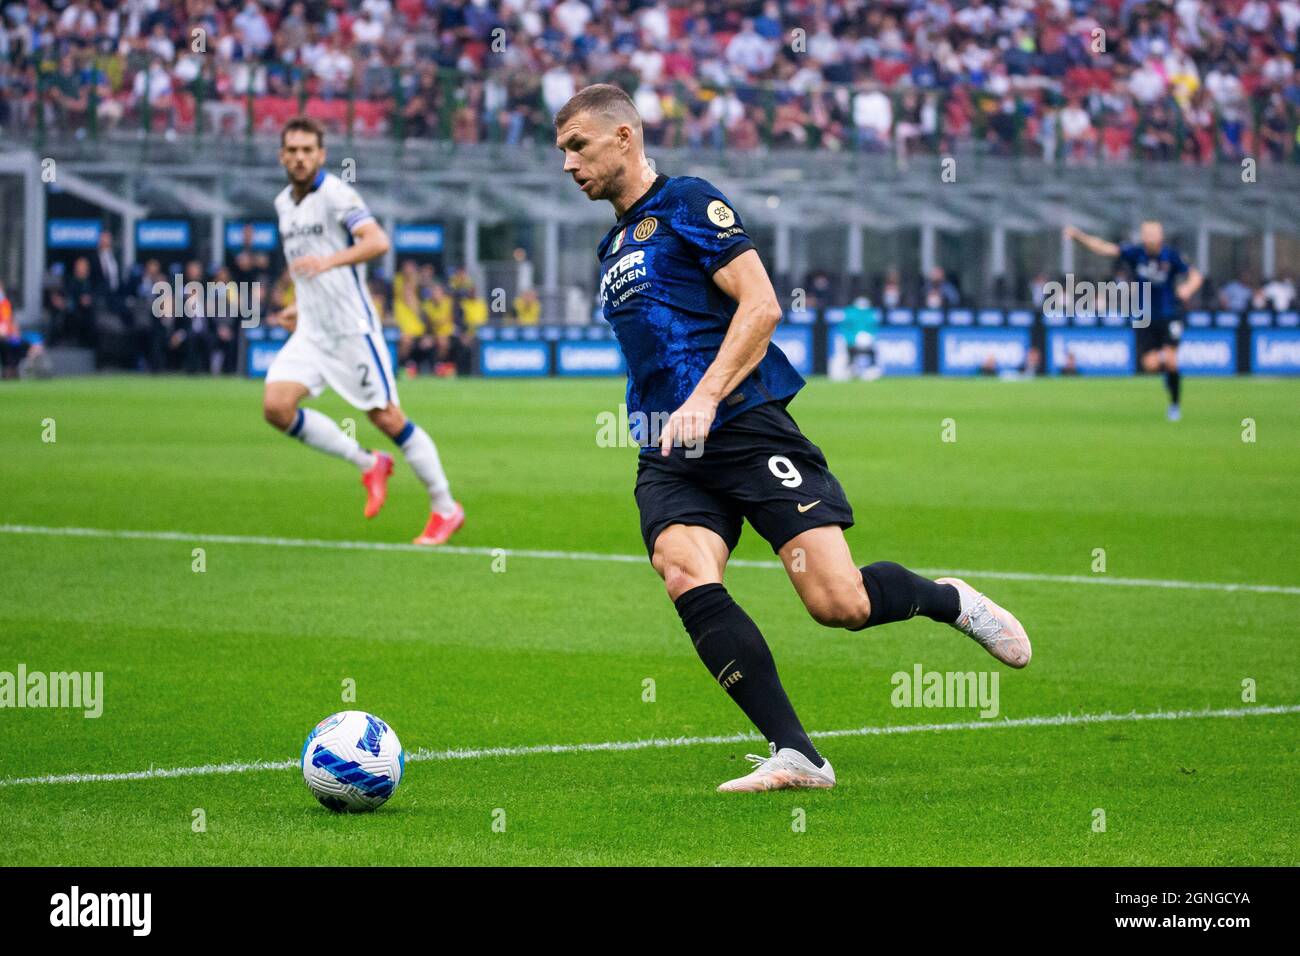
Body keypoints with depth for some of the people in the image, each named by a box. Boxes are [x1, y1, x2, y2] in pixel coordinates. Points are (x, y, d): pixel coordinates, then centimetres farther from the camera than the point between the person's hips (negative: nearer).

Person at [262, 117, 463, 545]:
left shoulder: (336, 193, -13)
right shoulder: (284, 204, 12)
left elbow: (377, 241, -29)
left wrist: (328, 261, -42)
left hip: (352, 328, -7)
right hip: (311, 331, 7)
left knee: (385, 418, -6)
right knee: (276, 406, -11)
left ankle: (446, 508, 9)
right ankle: (368, 465, 6)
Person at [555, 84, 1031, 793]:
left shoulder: (687, 203, 0)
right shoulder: (612, 249, 25)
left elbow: (761, 305, -10)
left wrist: (703, 399, -19)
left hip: (744, 424, -7)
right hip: (669, 457, 7)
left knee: (840, 603, -15)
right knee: (685, 576, -24)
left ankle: (949, 601, 19)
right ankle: (795, 755, -25)